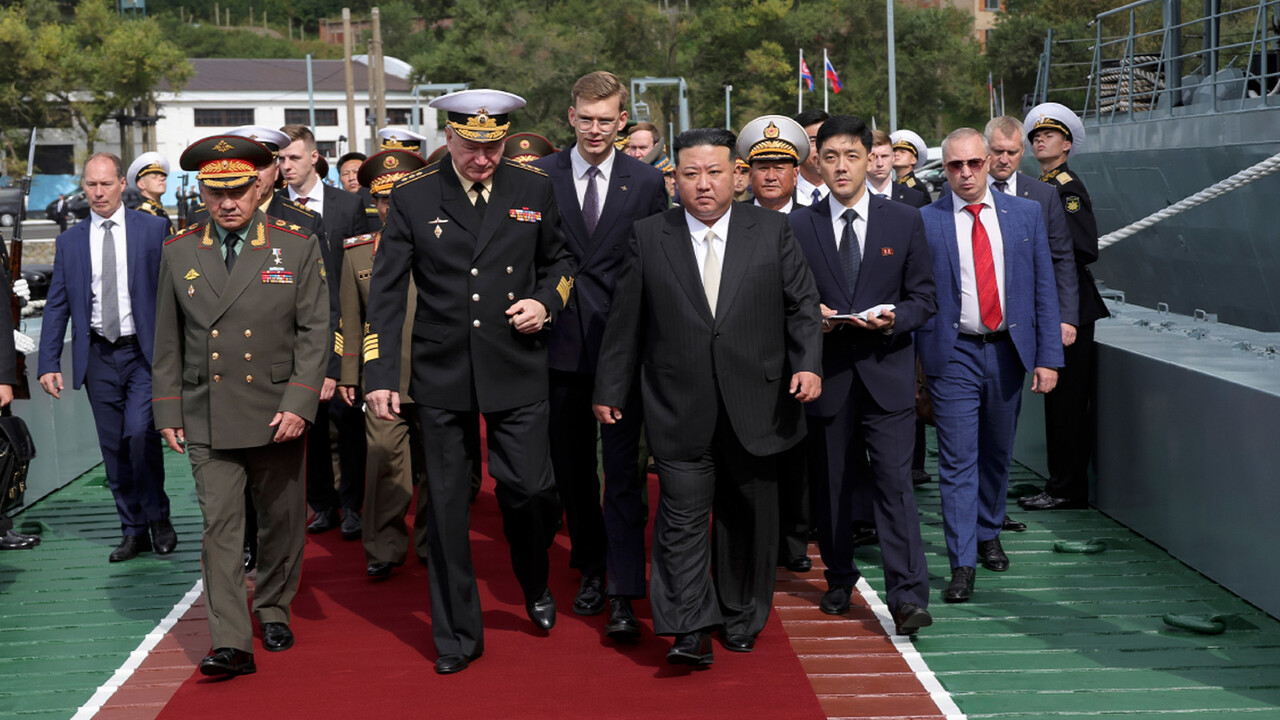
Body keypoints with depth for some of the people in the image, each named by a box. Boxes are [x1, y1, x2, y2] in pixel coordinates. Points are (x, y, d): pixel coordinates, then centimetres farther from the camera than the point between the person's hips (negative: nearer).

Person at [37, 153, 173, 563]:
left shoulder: (154, 230, 1)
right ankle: (133, 531, 17)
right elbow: (56, 307, 10)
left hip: (145, 352, -3)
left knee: (140, 435, -16)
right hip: (98, 357, 3)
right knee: (114, 449, 6)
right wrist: (49, 364, 2)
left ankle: (158, 518, 5)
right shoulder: (70, 242, 9)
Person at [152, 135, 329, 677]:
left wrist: (299, 404, -10)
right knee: (220, 525, -6)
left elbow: (314, 332, -2)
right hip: (206, 418, 0)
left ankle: (273, 610, 33)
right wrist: (167, 412, 6)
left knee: (281, 521, 11)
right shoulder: (178, 252, 5)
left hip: (277, 414, 0)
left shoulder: (297, 248, 0)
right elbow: (168, 342, 10)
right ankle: (231, 644, -7)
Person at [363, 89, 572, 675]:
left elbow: (560, 260, 18)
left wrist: (546, 302, -4)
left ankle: (534, 583, 27)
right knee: (446, 506, 6)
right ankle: (457, 634, 19)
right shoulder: (413, 198, 0)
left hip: (516, 370, 0)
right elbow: (386, 291, 1)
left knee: (529, 488, -6)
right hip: (441, 374, 0)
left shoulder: (536, 191, 4)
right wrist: (379, 374, -6)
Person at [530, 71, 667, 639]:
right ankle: (591, 568, 29)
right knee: (571, 464, 12)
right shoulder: (538, 178, 4)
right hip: (561, 341, 2)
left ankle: (623, 595, -3)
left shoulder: (647, 183, 3)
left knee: (623, 469, -5)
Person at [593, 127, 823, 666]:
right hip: (680, 410, -1)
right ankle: (690, 631, -4)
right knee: (682, 517, -6)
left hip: (755, 405, 1)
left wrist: (808, 363, -8)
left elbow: (802, 304, 6)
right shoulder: (648, 237, 4)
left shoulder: (772, 231, 4)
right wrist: (610, 388, 7)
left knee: (747, 518, 11)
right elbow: (626, 320, 7)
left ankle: (741, 618, 26)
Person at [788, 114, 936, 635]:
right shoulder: (798, 226, 5)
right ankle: (840, 579, 28)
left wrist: (893, 319, -14)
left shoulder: (905, 222, 4)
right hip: (828, 374, 2)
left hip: (886, 372, -1)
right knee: (833, 485, 11)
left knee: (894, 483, -9)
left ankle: (908, 598, -11)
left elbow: (924, 299, 6)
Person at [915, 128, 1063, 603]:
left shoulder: (1026, 215, 4)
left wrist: (1048, 357, -2)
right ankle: (962, 564, -2)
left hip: (1008, 350, 3)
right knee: (958, 460, -5)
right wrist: (911, 364, -4)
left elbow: (1044, 289, 4)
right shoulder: (923, 222, -2)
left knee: (997, 453, 17)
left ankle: (988, 534, 38)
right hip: (953, 354, -3)